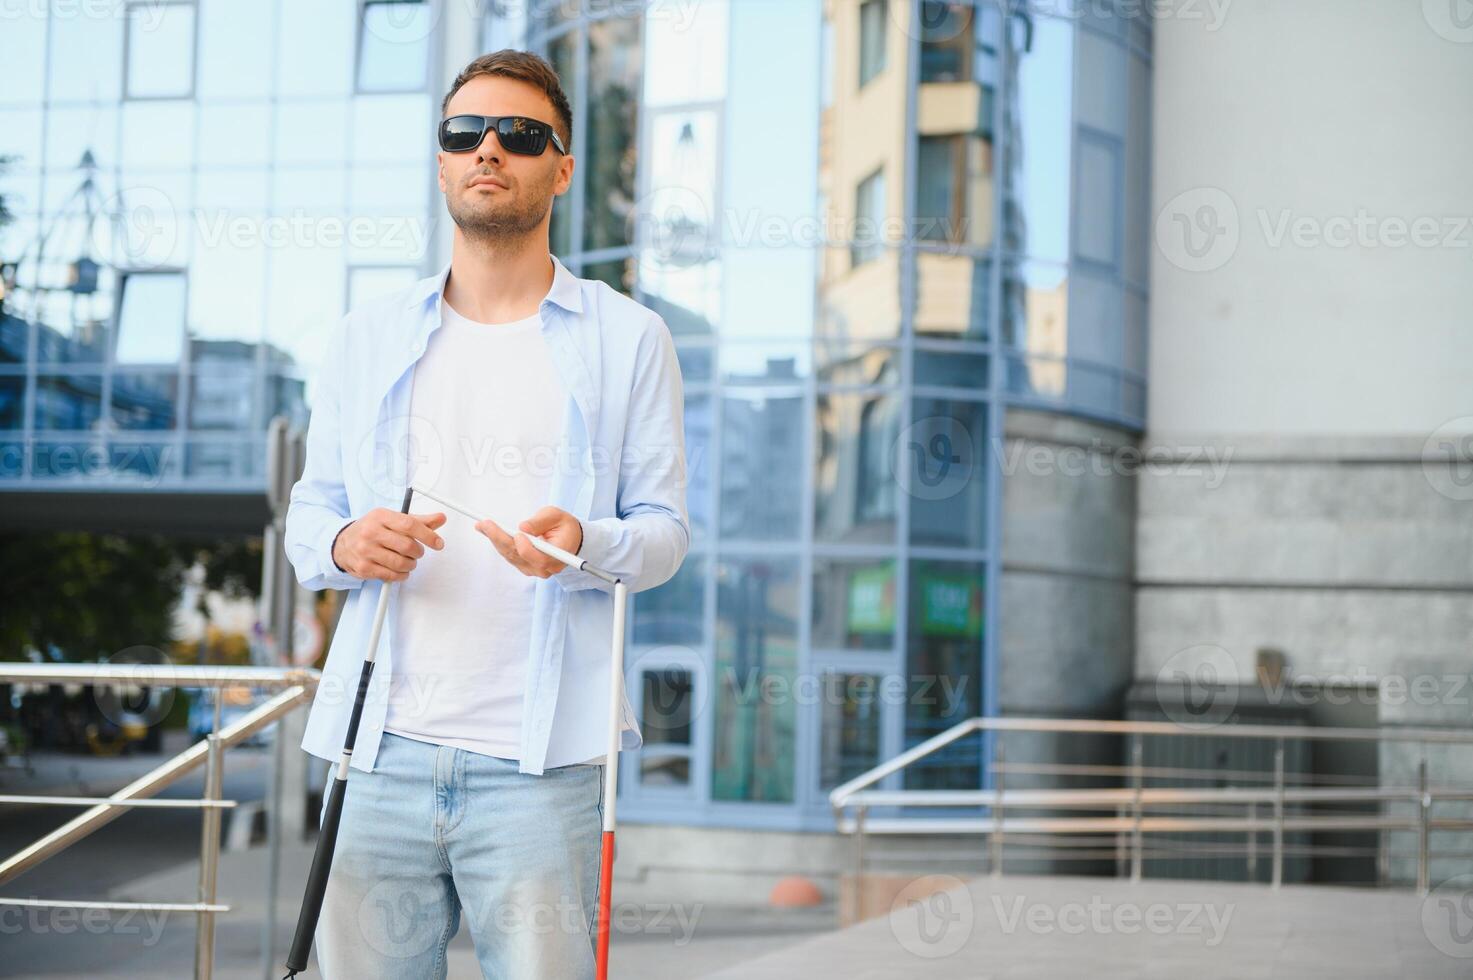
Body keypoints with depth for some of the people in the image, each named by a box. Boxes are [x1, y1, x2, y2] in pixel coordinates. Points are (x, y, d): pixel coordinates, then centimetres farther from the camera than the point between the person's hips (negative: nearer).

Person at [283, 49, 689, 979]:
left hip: (540, 759, -2)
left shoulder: (629, 337, 8)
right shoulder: (369, 336, 16)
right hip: (383, 747, 3)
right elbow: (308, 513, 16)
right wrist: (345, 544, -8)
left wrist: (587, 544, -18)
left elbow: (666, 528, 5)